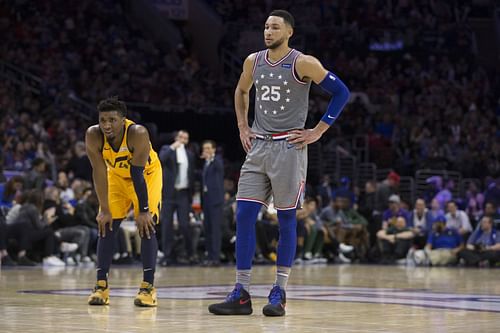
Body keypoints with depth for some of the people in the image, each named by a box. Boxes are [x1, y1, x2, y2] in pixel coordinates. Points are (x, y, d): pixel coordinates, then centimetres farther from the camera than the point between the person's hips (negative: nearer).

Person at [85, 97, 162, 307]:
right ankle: (101, 285, 3)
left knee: (146, 226, -14)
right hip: (117, 176, 4)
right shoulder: (93, 136, -28)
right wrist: (104, 210, -19)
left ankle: (148, 287, -12)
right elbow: (99, 172, -21)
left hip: (147, 174, -3)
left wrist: (143, 210, -27)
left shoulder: (138, 134, -37)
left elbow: (138, 174, -32)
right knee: (106, 227, -3)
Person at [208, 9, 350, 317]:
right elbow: (241, 92, 28)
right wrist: (243, 127, 16)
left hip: (289, 147, -5)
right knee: (244, 216, -2)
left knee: (286, 219, 0)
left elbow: (341, 92, -6)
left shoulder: (303, 63, -9)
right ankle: (241, 294, 2)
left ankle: (280, 292, 7)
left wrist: (317, 132, -8)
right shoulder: (253, 62, 8)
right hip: (258, 146, 5)